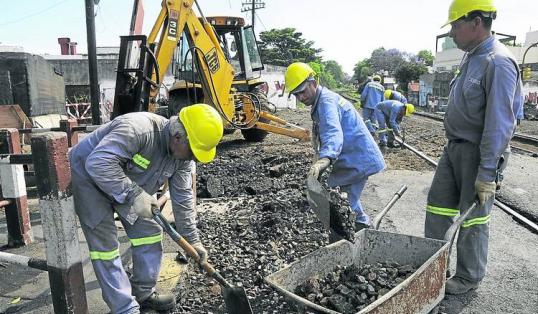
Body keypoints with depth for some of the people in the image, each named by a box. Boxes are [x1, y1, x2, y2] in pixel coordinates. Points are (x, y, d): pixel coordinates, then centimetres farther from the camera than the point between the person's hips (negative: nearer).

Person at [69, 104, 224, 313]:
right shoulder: (138, 129, -38)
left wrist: (192, 239, -4)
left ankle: (143, 294, 23)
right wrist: (133, 194, -40)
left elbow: (183, 197, -5)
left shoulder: (183, 155, -12)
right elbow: (98, 163, -43)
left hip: (129, 185, 7)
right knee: (106, 246, -7)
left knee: (149, 232, 6)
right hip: (88, 177, -7)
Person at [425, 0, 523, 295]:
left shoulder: (498, 62, -18)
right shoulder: (471, 58, 11)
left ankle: (469, 277, 22)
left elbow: (499, 123, -23)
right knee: (438, 204, 12)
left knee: (473, 216, 4)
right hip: (455, 147, 9)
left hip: (478, 152, -9)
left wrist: (487, 172, -23)